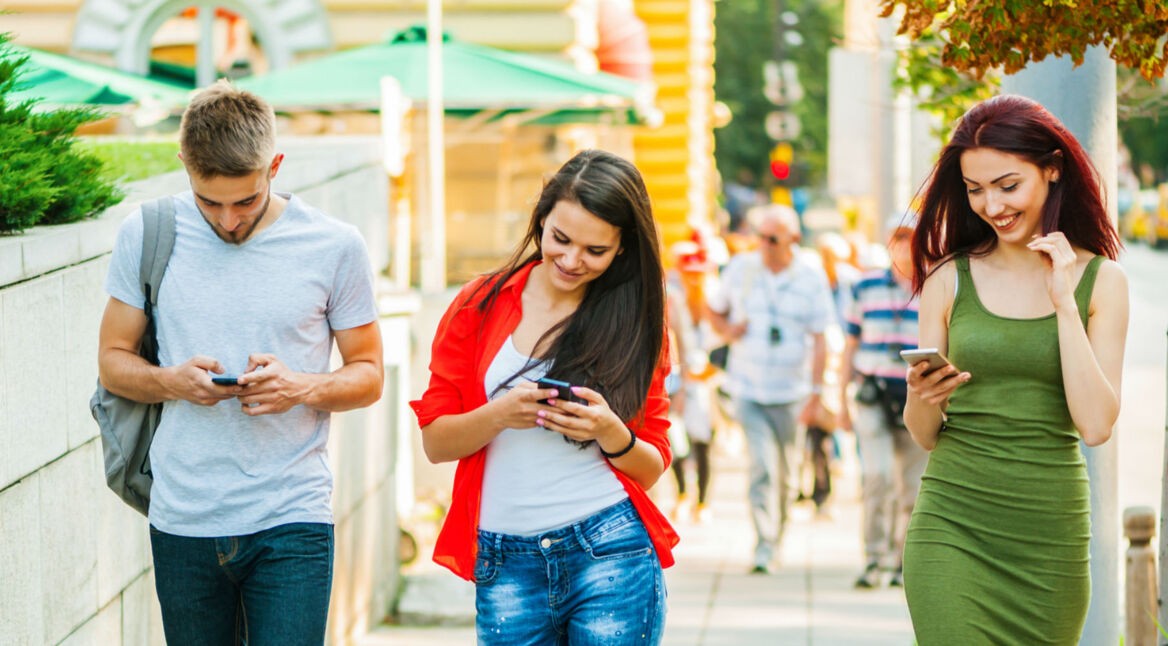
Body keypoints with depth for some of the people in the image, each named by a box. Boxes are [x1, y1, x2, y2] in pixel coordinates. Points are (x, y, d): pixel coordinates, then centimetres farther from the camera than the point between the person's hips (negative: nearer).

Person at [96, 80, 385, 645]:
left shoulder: (333, 246, -1)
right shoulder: (147, 235, 2)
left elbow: (368, 374, 7)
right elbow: (113, 360, 10)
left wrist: (304, 388, -14)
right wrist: (170, 382, -12)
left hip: (292, 520, -2)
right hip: (182, 526, 2)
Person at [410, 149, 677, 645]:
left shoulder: (635, 321, 6)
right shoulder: (482, 305, 6)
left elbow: (652, 468, 7)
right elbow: (434, 442, 3)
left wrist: (611, 434, -13)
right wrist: (499, 414, -16)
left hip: (611, 554, -1)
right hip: (506, 563, 1)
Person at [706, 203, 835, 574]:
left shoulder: (812, 277, -2)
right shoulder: (740, 269, 1)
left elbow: (819, 341, -2)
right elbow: (713, 309, 17)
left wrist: (816, 393, -6)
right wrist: (727, 331, -5)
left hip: (789, 390, 1)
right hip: (749, 389, 0)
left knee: (785, 474, 10)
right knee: (762, 468, -14)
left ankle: (777, 538, 29)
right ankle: (763, 546, -13)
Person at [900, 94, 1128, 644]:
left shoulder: (1101, 282, 2)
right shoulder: (949, 280, 2)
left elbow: (1096, 426, -9)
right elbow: (925, 435, 6)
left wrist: (1064, 302, -9)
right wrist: (920, 400, -16)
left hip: (1051, 529, 1)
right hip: (953, 523, 0)